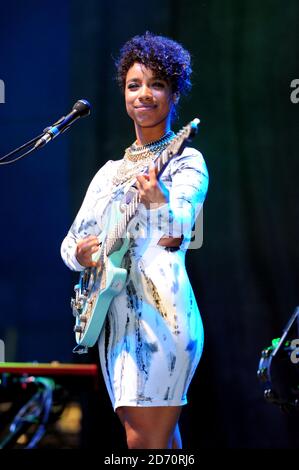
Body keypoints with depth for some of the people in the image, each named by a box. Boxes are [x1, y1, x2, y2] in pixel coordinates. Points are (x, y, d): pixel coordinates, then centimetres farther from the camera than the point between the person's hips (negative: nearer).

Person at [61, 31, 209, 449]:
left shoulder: (185, 161, -2)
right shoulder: (111, 171, 19)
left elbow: (175, 237, -20)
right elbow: (70, 242, 17)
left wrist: (157, 200, -42)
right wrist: (82, 251, -7)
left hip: (160, 311, -7)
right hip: (113, 316, 7)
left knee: (145, 441, -11)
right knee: (161, 438, 12)